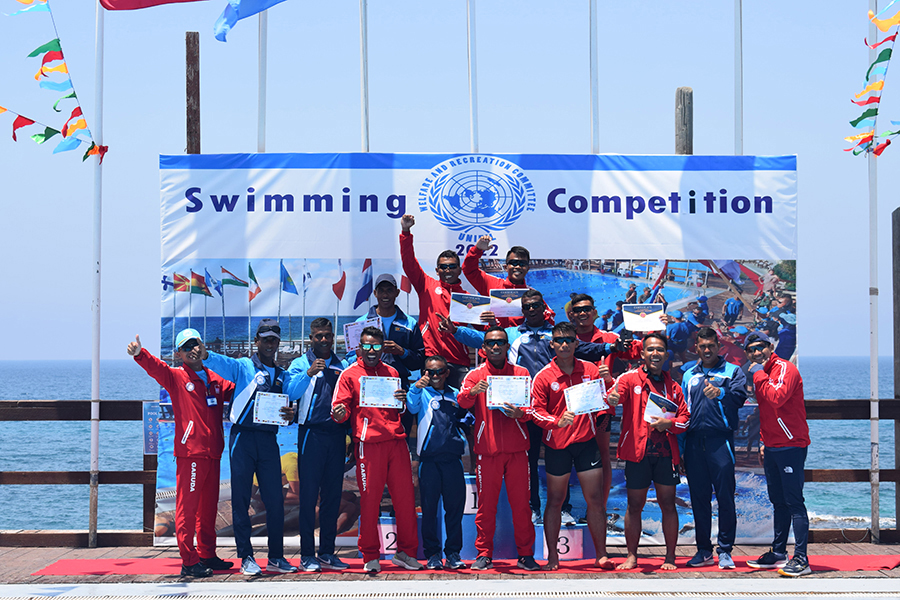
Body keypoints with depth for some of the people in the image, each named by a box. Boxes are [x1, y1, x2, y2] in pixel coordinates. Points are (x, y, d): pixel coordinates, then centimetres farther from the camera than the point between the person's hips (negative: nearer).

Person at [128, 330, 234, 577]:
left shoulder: (215, 380, 18)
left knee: (208, 508, 15)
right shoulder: (176, 377, 0)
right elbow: (155, 367, -17)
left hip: (212, 453, 6)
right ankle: (189, 562, -6)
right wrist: (139, 354, -37)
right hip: (190, 453, -6)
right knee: (187, 507, -7)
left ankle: (207, 555, 26)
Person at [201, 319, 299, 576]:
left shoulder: (283, 376, 17)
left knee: (275, 499, 1)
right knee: (241, 499, -2)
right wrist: (205, 355, -36)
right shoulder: (242, 367, 3)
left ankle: (276, 557, 10)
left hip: (269, 439, 3)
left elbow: (292, 398, 13)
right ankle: (246, 558, 3)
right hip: (243, 437, -3)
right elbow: (223, 364, -15)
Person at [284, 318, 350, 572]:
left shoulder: (342, 366, 15)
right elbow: (291, 392, -11)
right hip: (311, 432, -4)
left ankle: (327, 552, 13)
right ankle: (307, 555, -2)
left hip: (337, 433, 4)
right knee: (309, 494, -4)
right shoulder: (301, 364, 5)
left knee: (333, 494, 6)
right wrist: (309, 374, -26)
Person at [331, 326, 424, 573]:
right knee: (370, 499, -3)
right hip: (369, 443, -4)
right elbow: (341, 406, -1)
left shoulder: (391, 373, 19)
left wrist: (403, 401, 2)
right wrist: (339, 413, -24)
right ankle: (371, 557, 6)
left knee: (405, 496, 2)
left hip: (397, 441, 4)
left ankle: (406, 552, 13)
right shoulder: (350, 375, 6)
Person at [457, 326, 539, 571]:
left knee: (521, 503, 0)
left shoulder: (521, 373, 9)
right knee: (486, 503, 1)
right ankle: (484, 555, 9)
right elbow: (462, 402, -9)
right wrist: (473, 391, -31)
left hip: (517, 449, 0)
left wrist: (520, 413, -17)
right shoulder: (475, 375, 7)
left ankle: (526, 555, 7)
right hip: (487, 449, 0)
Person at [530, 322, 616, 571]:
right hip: (557, 444, -1)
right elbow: (536, 411, -6)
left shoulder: (591, 370, 4)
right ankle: (552, 556, 12)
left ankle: (601, 555, 7)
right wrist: (557, 421, -22)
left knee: (596, 499, 0)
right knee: (555, 501, 5)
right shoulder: (544, 377, -2)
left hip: (586, 440, 1)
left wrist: (608, 380, -5)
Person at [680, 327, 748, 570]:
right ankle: (704, 550, 14)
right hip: (694, 441, 4)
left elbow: (740, 396, -11)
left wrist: (721, 393, -33)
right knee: (699, 498, 7)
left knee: (725, 497, -5)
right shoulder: (689, 376, 19)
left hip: (720, 440, -4)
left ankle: (725, 550, 1)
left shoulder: (732, 371, 8)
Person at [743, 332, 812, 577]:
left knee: (794, 502, -10)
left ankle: (801, 559, -11)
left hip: (791, 446, -9)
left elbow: (777, 397, -28)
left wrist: (759, 374, -17)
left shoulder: (785, 369, -11)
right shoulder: (762, 375, 17)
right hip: (772, 447, 9)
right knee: (779, 502, 13)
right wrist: (764, 442, 21)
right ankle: (778, 553, 20)